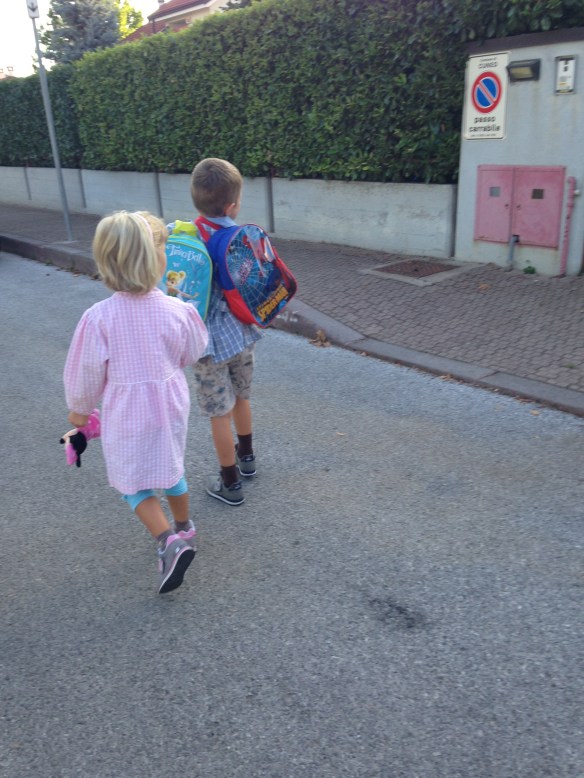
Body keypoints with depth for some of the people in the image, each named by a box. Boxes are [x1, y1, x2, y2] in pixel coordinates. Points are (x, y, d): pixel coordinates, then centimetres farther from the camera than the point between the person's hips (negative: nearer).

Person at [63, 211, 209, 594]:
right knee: (171, 469, 25)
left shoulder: (98, 318, -23)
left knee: (133, 483, 14)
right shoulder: (179, 311, -17)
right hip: (170, 408, 3)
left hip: (127, 416, -3)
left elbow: (85, 373, -11)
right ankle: (184, 529, 44)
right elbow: (193, 353, 2)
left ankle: (170, 541, -3)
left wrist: (80, 409, 8)